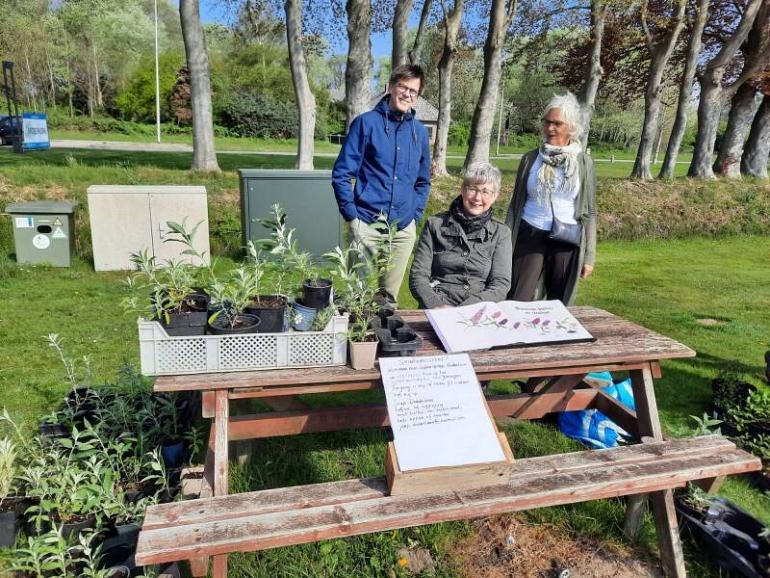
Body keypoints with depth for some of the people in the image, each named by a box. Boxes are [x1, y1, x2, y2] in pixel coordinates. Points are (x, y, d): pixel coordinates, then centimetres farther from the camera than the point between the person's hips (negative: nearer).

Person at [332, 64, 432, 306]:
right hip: (366, 226, -4)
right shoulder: (366, 123, -4)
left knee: (389, 297, 13)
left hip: (404, 230, 4)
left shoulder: (419, 131, 9)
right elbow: (341, 174, -5)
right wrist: (352, 216, -9)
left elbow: (423, 181, 18)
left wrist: (416, 215, 8)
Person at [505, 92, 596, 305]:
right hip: (530, 236, 0)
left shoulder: (583, 163, 1)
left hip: (566, 241, 0)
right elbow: (516, 203, 7)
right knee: (517, 301, -2)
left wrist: (589, 256, 1)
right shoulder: (530, 159, 2)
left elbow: (589, 212, 4)